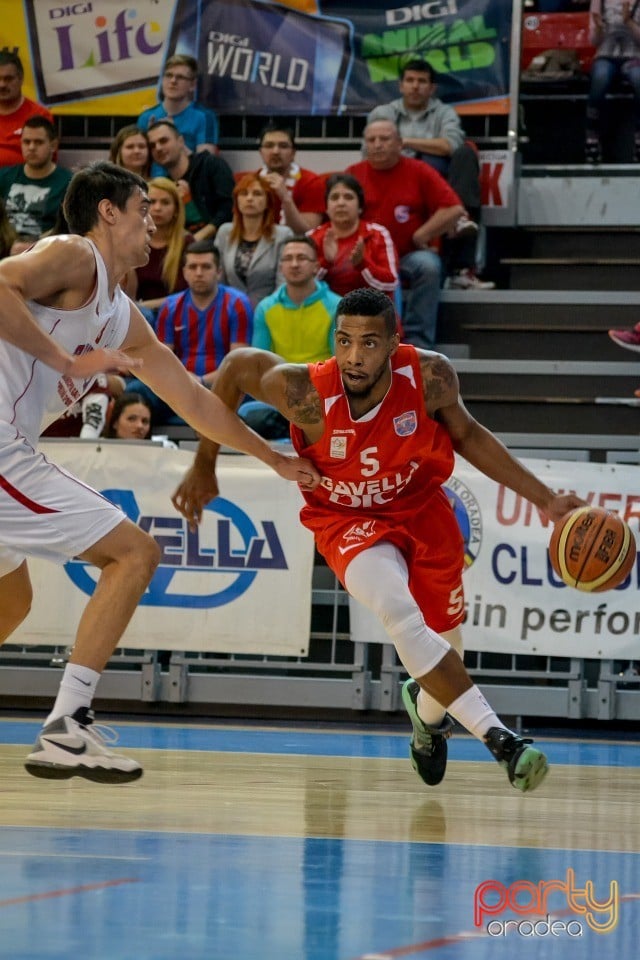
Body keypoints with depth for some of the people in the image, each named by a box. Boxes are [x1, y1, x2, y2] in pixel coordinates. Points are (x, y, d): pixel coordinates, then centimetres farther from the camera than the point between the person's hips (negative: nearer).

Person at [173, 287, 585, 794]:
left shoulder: (431, 377, -26)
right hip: (348, 519, -3)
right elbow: (236, 366, -13)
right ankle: (499, 737, -27)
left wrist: (545, 499, -7)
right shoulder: (307, 393, -32)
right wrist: (204, 466, -5)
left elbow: (467, 435, -5)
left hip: (421, 504, 3)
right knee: (401, 614, -31)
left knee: (446, 644, 12)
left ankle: (428, 712, 51)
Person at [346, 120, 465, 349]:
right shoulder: (353, 174, 6)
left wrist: (420, 237, -6)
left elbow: (454, 209, -4)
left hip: (410, 255, -1)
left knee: (428, 265, -33)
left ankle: (417, 340, -26)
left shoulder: (419, 172, 2)